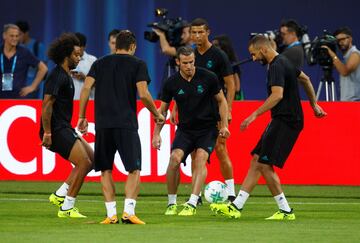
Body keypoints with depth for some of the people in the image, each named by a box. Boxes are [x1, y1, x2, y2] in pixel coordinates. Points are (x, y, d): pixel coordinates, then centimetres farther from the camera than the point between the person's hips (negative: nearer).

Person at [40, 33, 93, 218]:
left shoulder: (66, 76, 18)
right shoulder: (57, 76, -15)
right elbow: (47, 104, -21)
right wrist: (47, 133, -23)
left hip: (64, 129, 11)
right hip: (56, 130, -11)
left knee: (91, 159, 11)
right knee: (84, 162, -14)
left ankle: (60, 195, 12)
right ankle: (66, 208, -9)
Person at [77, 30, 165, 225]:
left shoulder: (100, 63, 13)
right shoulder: (137, 64, 4)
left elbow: (86, 88, 2)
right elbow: (143, 94, -6)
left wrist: (81, 117, 8)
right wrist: (157, 114, 8)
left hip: (102, 124, 3)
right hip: (126, 124, -3)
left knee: (105, 170, 10)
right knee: (134, 170, 1)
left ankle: (111, 214, 2)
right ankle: (128, 212, -13)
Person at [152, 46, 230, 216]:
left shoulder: (207, 77, -9)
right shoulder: (171, 83, -5)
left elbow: (221, 101, 4)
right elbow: (163, 110, 7)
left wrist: (224, 125, -3)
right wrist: (156, 134, -2)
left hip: (207, 128, -2)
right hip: (185, 129, 2)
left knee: (200, 159, -23)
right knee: (175, 158, -19)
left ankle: (192, 204, -26)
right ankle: (171, 203, -5)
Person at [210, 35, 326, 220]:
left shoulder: (276, 66, -16)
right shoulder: (283, 62, 16)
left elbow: (277, 95, -29)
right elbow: (305, 79, 30)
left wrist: (255, 115, -29)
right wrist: (314, 105, 36)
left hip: (285, 122, -11)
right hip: (282, 120, 11)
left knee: (264, 165, -10)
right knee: (256, 161, 8)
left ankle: (285, 210, -4)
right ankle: (236, 206, 7)